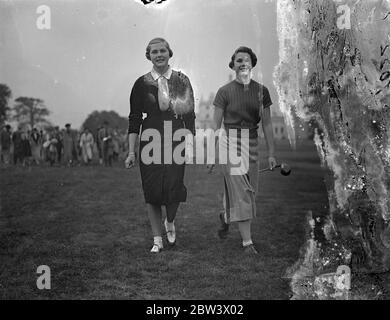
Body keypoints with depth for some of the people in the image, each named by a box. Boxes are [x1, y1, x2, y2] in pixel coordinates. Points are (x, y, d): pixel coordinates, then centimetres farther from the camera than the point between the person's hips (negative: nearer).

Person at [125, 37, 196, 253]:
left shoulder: (182, 81, 6)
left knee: (174, 187, -7)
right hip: (150, 142, 0)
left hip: (176, 140, 0)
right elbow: (134, 119, 4)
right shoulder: (142, 84, 4)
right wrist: (131, 152, -1)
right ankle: (157, 239, 15)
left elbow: (189, 114, 8)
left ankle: (170, 223, 26)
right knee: (152, 191, 0)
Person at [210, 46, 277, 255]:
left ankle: (225, 216, 40)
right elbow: (216, 125, -1)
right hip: (230, 142, -4)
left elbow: (267, 124, 7)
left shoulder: (261, 91, 4)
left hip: (252, 144, 4)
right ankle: (247, 241, 3)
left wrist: (271, 153, 4)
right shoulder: (225, 92, -4)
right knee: (240, 193, -5)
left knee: (248, 192, 10)